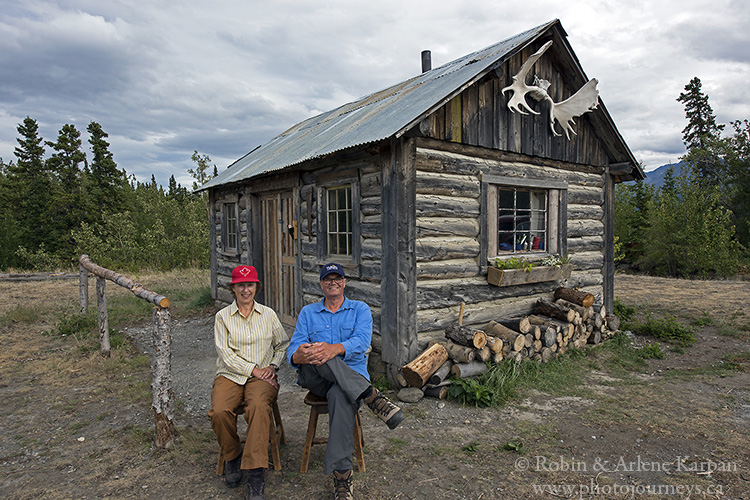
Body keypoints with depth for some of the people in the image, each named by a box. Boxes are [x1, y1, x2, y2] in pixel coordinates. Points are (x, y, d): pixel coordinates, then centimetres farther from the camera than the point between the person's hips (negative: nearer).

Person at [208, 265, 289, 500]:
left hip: (262, 377, 0)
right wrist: (255, 370, -11)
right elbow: (226, 355, -3)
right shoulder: (222, 317, 6)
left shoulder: (268, 314, 10)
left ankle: (256, 475, -27)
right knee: (219, 412, -29)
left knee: (258, 406, -33)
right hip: (230, 375, 1)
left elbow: (283, 344, 19)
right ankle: (232, 457, 2)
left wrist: (272, 366, 1)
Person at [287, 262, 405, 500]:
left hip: (353, 375, -2)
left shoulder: (360, 309, 10)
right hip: (315, 379, 2)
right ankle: (371, 396, -38)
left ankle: (342, 476, -33)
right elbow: (293, 350, 3)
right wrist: (299, 355, -24)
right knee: (315, 356, -33)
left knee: (340, 395, -39)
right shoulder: (308, 312, 15)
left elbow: (361, 341, -10)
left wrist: (335, 349, -32)